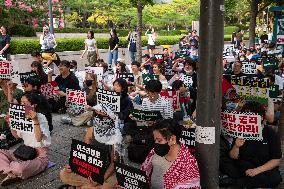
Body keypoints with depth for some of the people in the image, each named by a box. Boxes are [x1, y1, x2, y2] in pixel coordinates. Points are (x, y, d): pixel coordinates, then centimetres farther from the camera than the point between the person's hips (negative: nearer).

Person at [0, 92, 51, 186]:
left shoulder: (40, 117, -16)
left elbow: (38, 138, -29)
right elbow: (17, 136, 17)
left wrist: (35, 121, -36)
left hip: (39, 155, -8)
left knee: (18, 168, -34)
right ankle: (11, 174, -15)